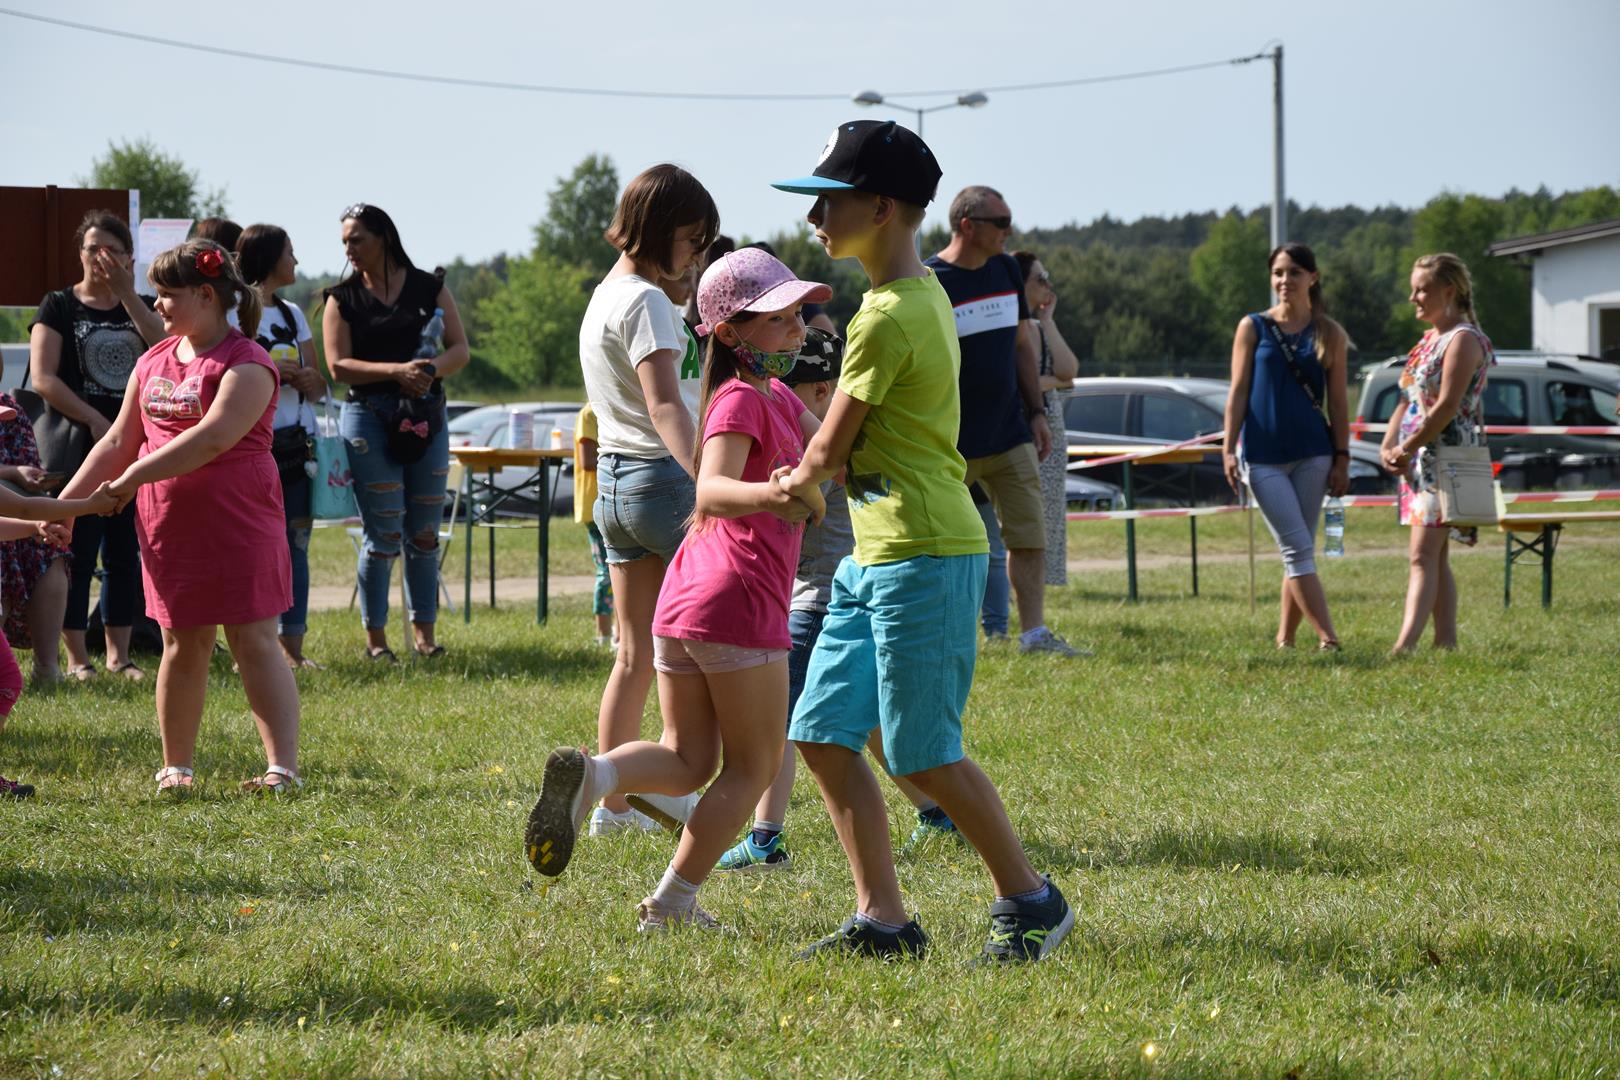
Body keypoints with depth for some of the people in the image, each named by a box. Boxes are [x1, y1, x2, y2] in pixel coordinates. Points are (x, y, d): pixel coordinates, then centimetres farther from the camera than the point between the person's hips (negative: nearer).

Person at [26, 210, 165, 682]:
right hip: (76, 449, -4)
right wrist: (95, 421, -15)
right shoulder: (59, 307, 2)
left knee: (125, 554, 6)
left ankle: (119, 654, 13)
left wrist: (128, 294, -11)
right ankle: (77, 657, 2)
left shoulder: (140, 308, 12)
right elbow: (42, 378, -8)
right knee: (77, 553, -3)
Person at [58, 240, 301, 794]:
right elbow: (119, 443, 15)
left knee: (254, 642, -6)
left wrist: (135, 476, -22)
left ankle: (283, 768, -7)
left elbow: (213, 437, -23)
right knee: (182, 644, 10)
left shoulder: (246, 363, -11)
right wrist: (64, 504, 9)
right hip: (168, 525, 6)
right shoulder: (153, 363, 13)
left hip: (239, 524, -6)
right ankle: (175, 768, 17)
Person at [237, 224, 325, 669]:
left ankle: (292, 645, 6)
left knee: (296, 541, 4)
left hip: (297, 441, 6)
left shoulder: (292, 314, 18)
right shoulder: (232, 313, -2)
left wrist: (308, 379, -4)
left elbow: (320, 386, 19)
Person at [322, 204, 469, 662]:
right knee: (383, 534, -5)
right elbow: (338, 365, -5)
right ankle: (375, 637, 3)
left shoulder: (429, 288, 9)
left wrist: (432, 369, -16)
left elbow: (460, 349, 6)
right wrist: (397, 371, -18)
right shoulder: (343, 298, 5)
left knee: (424, 534, 4)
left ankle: (424, 632, 12)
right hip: (369, 418, -2)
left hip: (427, 417, 2)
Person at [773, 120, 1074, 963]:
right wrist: (815, 476, 20)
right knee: (824, 734, 5)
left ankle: (1031, 901, 10)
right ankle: (881, 920, 8)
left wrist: (798, 481, 11)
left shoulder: (888, 318, -18)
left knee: (922, 754, -4)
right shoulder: (920, 294, 13)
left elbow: (829, 447, -8)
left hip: (923, 555, -10)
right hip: (875, 555, 10)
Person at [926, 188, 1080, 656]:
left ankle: (1035, 632, 4)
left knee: (1029, 536, 2)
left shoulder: (1006, 271, 8)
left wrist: (1036, 411, 12)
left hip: (1010, 436, 6)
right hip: (952, 443, -6)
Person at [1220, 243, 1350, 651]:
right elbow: (1238, 391, 2)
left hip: (1313, 454, 2)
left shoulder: (1329, 334, 6)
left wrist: (1342, 458, 1)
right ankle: (1328, 638, -15)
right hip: (1263, 456, -2)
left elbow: (1337, 401, 6)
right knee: (1297, 549, -9)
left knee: (1298, 551, 4)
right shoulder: (1253, 327, 4)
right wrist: (1229, 449, -6)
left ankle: (1285, 639, 12)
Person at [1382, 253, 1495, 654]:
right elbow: (1408, 398, 18)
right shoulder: (1429, 339, 18)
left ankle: (1405, 646, -26)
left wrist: (1408, 448, -14)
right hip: (1419, 462, 10)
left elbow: (1447, 406, -19)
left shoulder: (1463, 339, -11)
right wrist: (1389, 446, 3)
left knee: (1423, 556, -17)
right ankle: (1446, 643, 13)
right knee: (1435, 559, 10)